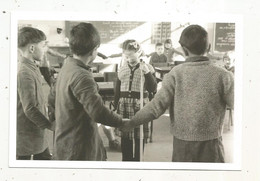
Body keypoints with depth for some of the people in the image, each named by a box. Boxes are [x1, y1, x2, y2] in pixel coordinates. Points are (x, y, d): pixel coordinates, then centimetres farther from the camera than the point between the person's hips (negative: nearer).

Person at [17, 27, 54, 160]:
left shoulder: (31, 67, 9)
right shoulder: (24, 73, -23)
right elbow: (30, 109, -26)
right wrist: (52, 126, -19)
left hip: (36, 135, 10)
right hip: (26, 138, -10)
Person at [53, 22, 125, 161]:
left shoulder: (66, 68, 9)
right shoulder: (81, 76, -24)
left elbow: (52, 101, 20)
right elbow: (98, 111, -31)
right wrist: (122, 123, -16)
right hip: (78, 150, -10)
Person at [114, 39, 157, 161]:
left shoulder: (146, 68, -3)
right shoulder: (122, 70, 5)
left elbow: (152, 88, -10)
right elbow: (117, 90, 11)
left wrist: (147, 73, -23)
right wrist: (115, 106, 11)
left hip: (140, 105, -3)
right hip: (124, 105, 3)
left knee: (139, 137, 3)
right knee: (125, 136, 10)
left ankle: (137, 160, 16)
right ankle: (126, 159, 24)